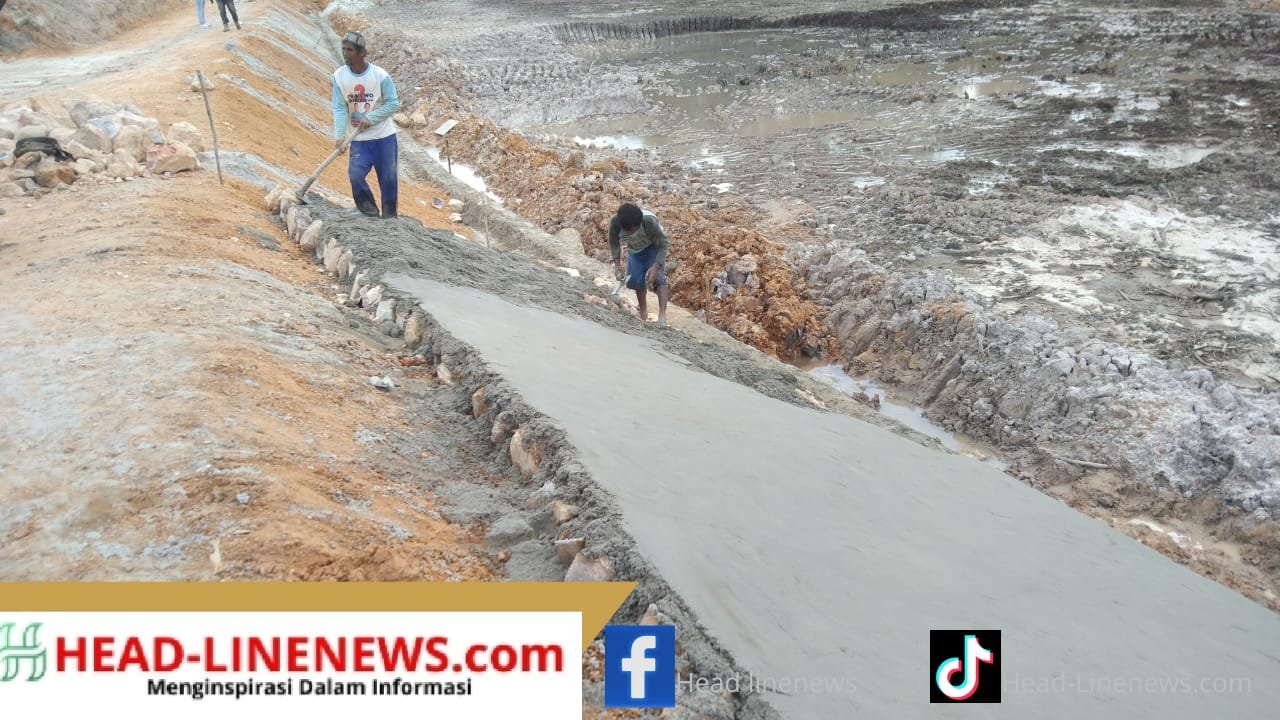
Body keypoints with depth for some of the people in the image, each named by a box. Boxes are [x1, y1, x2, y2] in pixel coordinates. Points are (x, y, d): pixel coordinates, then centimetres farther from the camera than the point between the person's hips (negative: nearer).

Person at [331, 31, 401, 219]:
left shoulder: (379, 75, -12)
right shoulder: (339, 76, -6)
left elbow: (393, 103, -8)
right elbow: (339, 109, -7)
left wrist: (370, 118, -17)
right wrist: (339, 136, -18)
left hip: (385, 136, -1)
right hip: (359, 139, 1)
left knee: (389, 178, 4)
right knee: (355, 175, -14)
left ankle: (390, 216, 20)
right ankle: (370, 212, 9)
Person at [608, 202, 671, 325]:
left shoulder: (650, 222, -41)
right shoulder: (614, 222, -33)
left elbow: (663, 245, -29)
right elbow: (614, 243, -12)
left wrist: (656, 266, -42)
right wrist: (617, 263, -23)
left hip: (654, 246, -3)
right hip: (634, 249, 3)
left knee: (657, 276, -23)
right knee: (634, 280, -6)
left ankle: (662, 315, -29)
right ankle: (643, 312, 20)